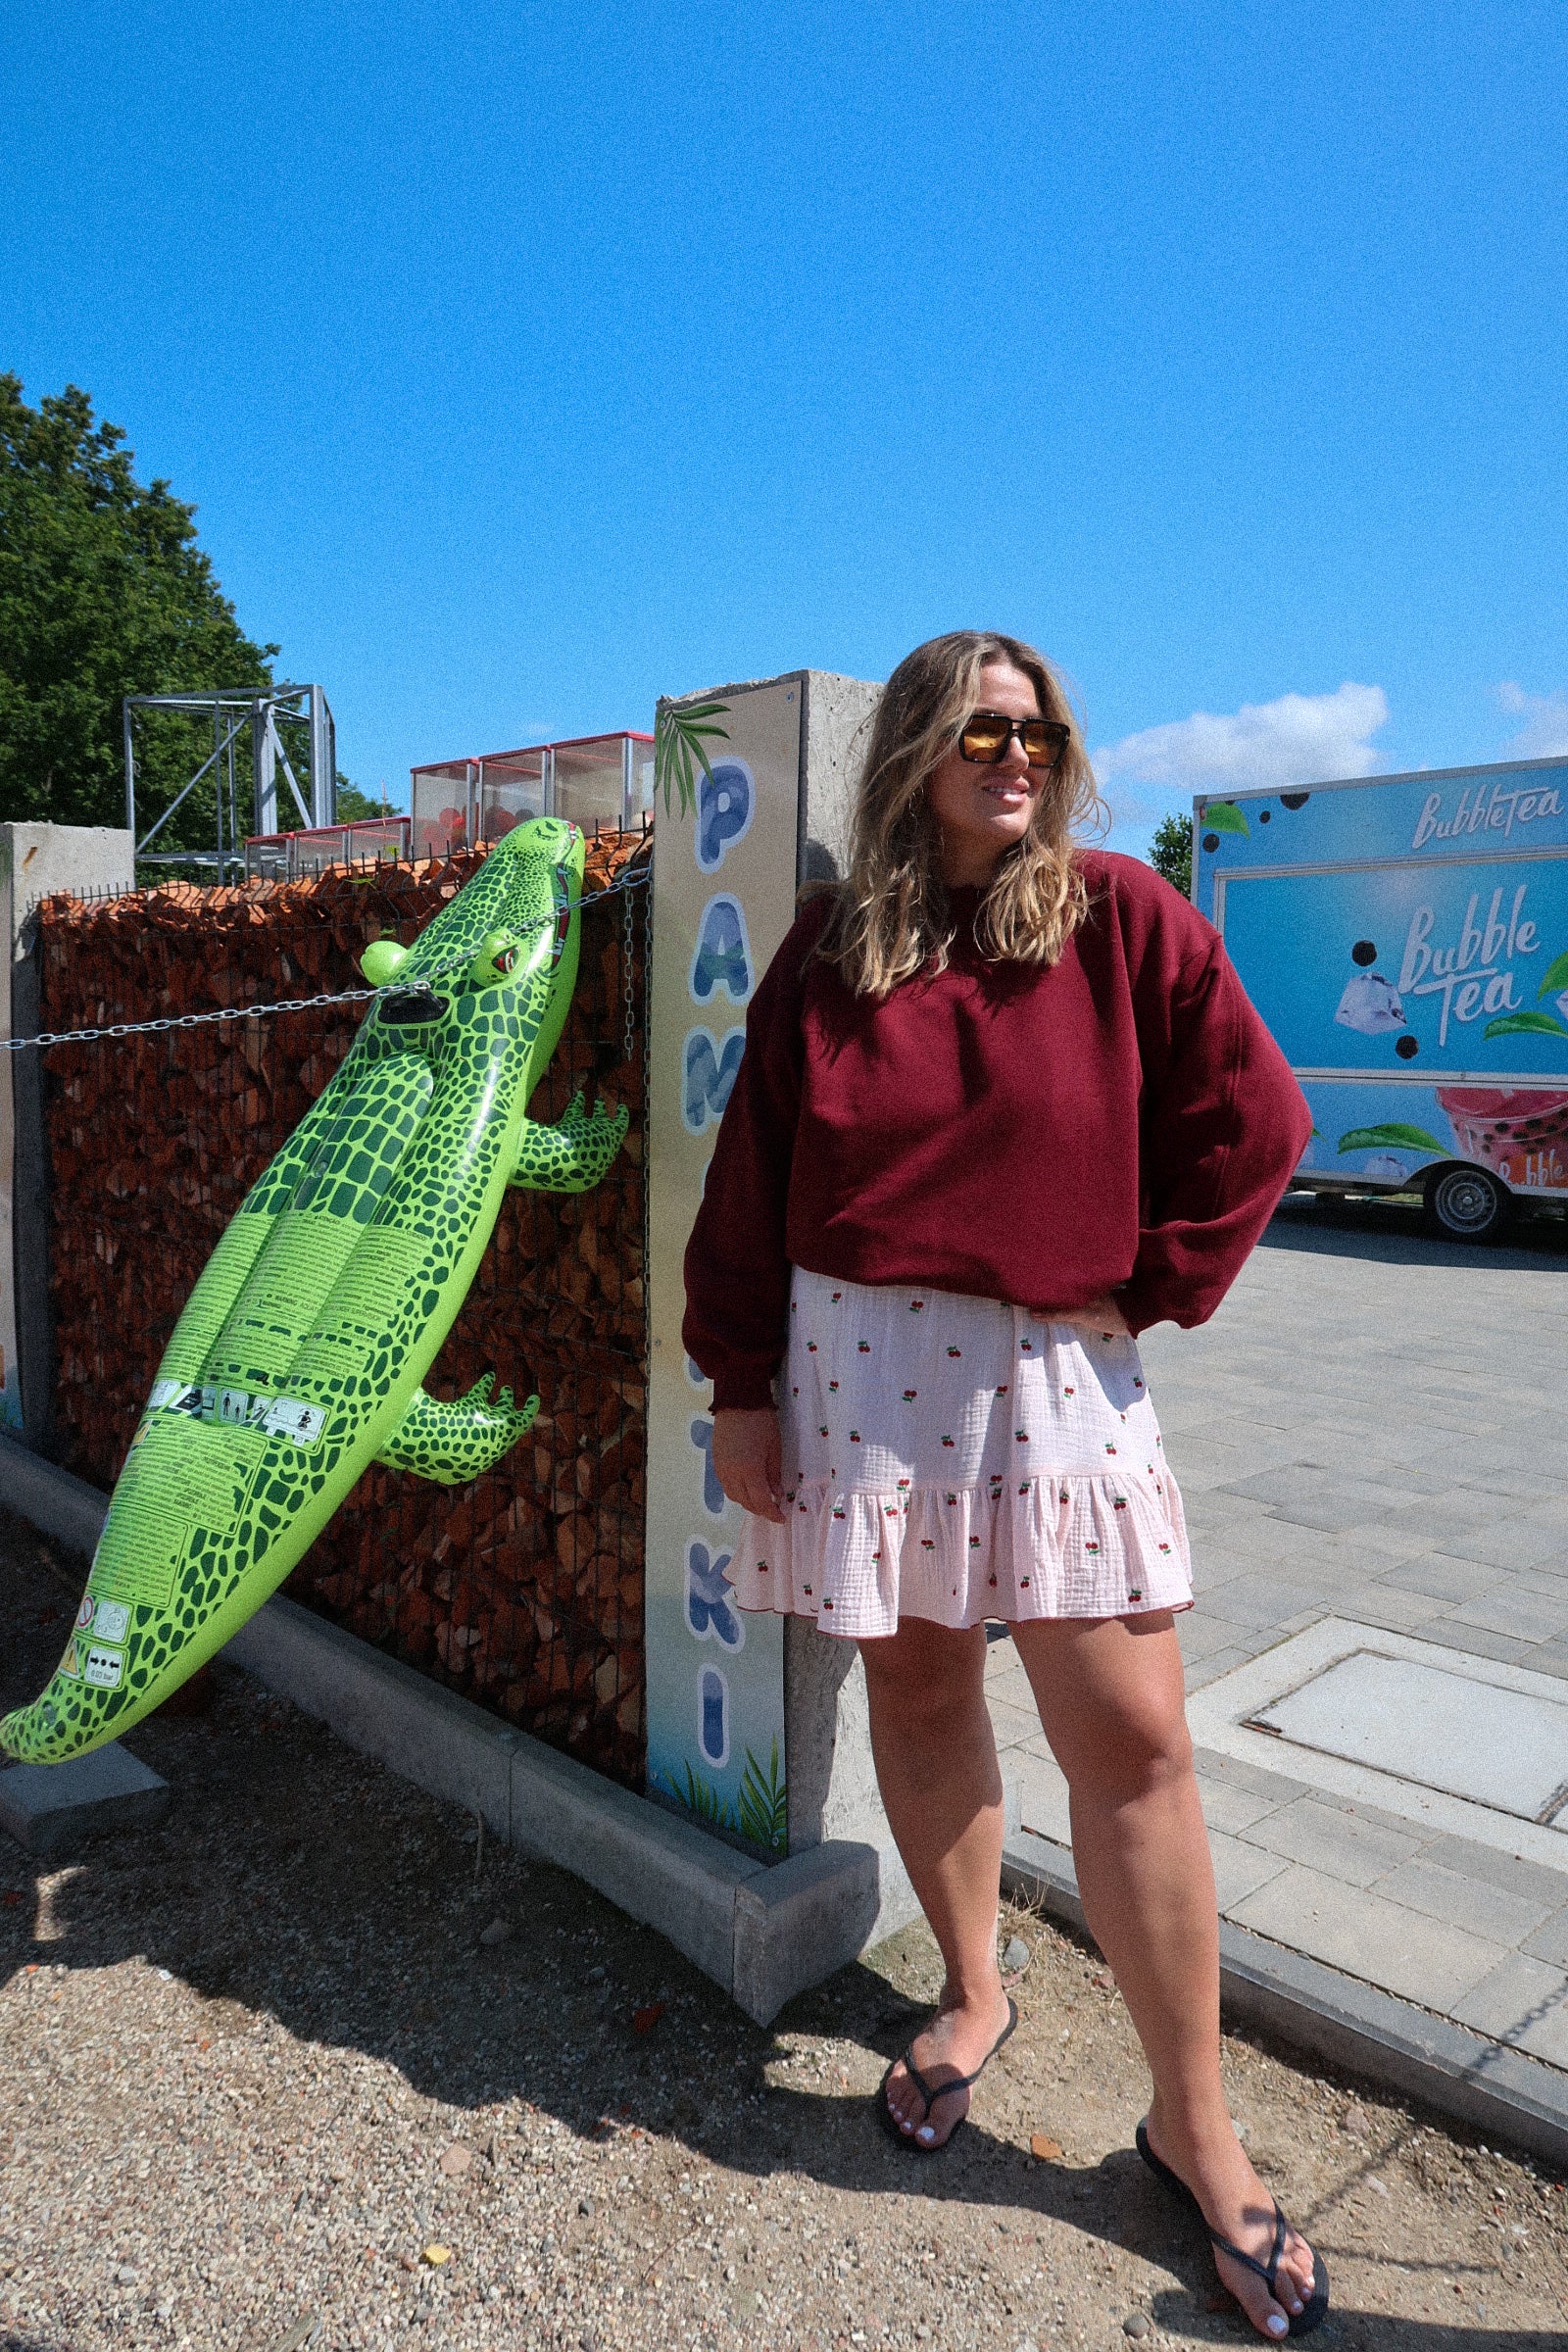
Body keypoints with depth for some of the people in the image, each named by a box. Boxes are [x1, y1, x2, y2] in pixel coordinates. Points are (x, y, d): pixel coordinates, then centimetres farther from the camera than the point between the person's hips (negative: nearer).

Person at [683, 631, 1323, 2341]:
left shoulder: (1122, 917, -2)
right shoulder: (829, 950, 3)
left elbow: (1250, 1123, 0)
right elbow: (749, 1185, 4)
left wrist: (1147, 1288, -5)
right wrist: (741, 1386, 1)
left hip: (1053, 1369, -1)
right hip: (859, 1363, 2)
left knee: (1131, 1742, 0)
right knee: (914, 1688, 13)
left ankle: (1192, 2121, 19)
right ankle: (972, 1994, 38)